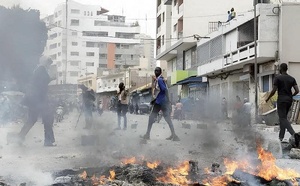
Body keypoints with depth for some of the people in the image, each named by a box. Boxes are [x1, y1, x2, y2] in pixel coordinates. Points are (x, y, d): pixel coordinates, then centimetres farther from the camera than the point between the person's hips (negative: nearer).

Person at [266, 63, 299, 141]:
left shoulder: (277, 78, -8)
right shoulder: (292, 79, 7)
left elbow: (274, 91, -12)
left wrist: (268, 98, 4)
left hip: (281, 100, -6)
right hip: (289, 100, 6)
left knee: (283, 118, -7)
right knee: (283, 117, 16)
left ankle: (293, 134, -26)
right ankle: (281, 136, 19)